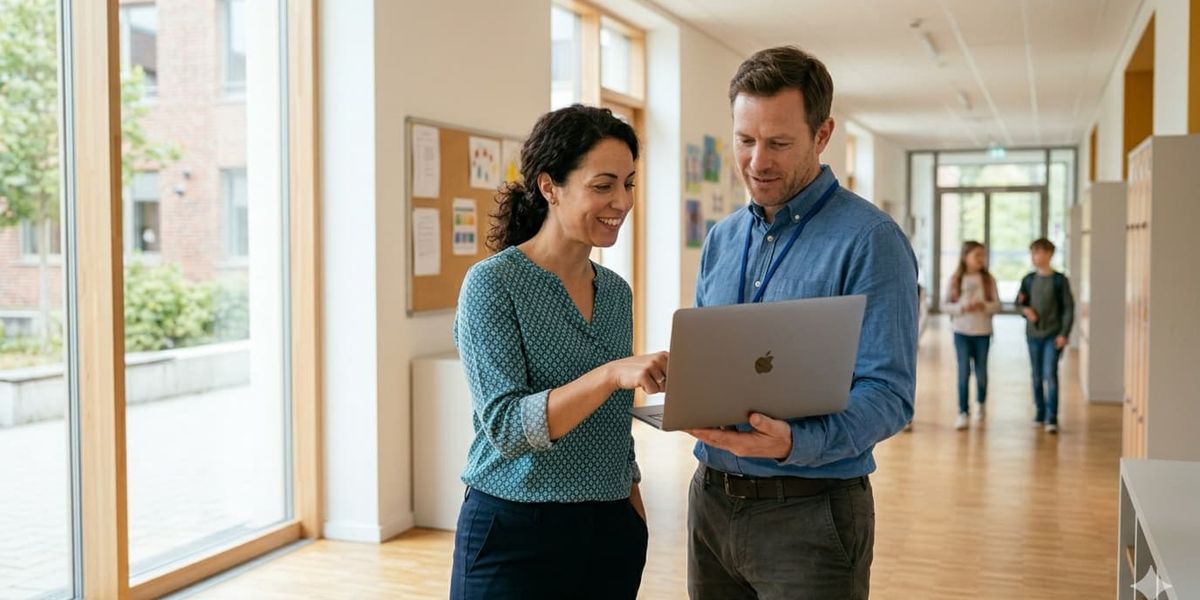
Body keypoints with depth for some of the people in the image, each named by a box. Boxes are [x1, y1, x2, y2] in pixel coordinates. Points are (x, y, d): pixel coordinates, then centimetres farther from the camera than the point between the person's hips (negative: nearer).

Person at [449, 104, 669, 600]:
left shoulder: (616, 291, 7)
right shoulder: (492, 284, -11)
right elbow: (505, 425, -20)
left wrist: (636, 521, 14)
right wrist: (610, 374, -31)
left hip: (611, 533, 6)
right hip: (515, 534, -6)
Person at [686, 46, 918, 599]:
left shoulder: (869, 241, -12)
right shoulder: (721, 240, 9)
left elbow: (887, 394, -17)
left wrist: (795, 444, -33)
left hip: (809, 512, -6)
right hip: (711, 499, 6)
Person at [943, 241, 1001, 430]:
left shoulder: (988, 279, 1)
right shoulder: (955, 279, -1)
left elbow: (997, 305, 0)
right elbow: (945, 305, -1)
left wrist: (984, 306, -19)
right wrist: (962, 308, -18)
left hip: (983, 332, 1)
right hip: (962, 332, -1)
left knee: (981, 371, 9)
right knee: (964, 372, -5)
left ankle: (982, 402, 37)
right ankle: (963, 412, 1)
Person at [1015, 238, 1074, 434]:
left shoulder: (1059, 280, -6)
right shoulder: (1028, 280, 5)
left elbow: (1068, 308, -5)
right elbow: (1019, 302, 16)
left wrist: (1064, 333, -11)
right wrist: (1025, 309, -8)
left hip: (1053, 335, -4)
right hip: (1033, 334, 4)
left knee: (1050, 374, -10)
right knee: (1037, 377, 10)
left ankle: (1052, 418, -6)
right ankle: (1039, 414, 22)